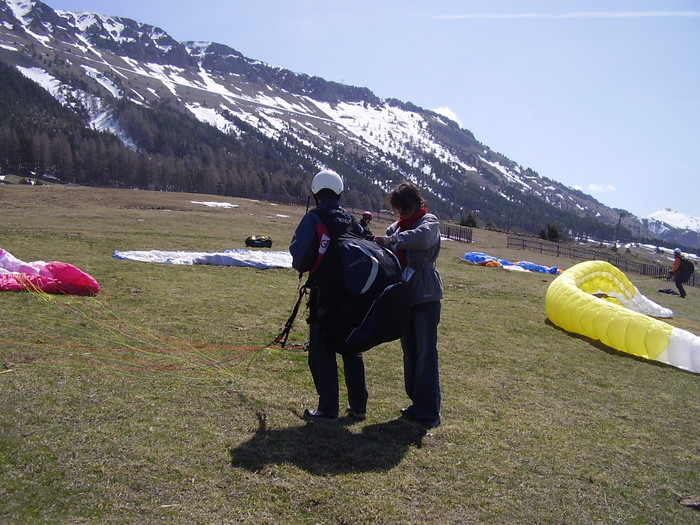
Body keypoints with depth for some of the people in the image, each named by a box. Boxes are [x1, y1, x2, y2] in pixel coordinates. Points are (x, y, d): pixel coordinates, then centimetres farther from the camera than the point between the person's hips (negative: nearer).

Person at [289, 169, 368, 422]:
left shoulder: (313, 219, -9)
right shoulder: (352, 221, 8)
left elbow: (299, 257, -15)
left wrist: (303, 266, 6)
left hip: (324, 297, -6)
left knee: (322, 353, 4)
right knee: (352, 350, 15)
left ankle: (328, 409, 7)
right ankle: (358, 406, 22)